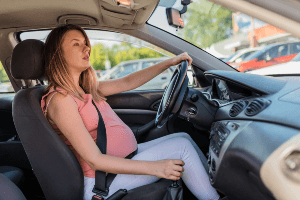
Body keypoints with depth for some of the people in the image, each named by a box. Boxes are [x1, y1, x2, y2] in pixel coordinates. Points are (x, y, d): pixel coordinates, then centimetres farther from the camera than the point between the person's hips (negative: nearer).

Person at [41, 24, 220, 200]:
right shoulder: (60, 99, -20)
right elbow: (94, 160, -24)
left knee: (184, 137, 7)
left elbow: (127, 82, 11)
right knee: (181, 146, -12)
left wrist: (169, 63, 8)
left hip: (124, 157, 9)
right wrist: (154, 168, -27)